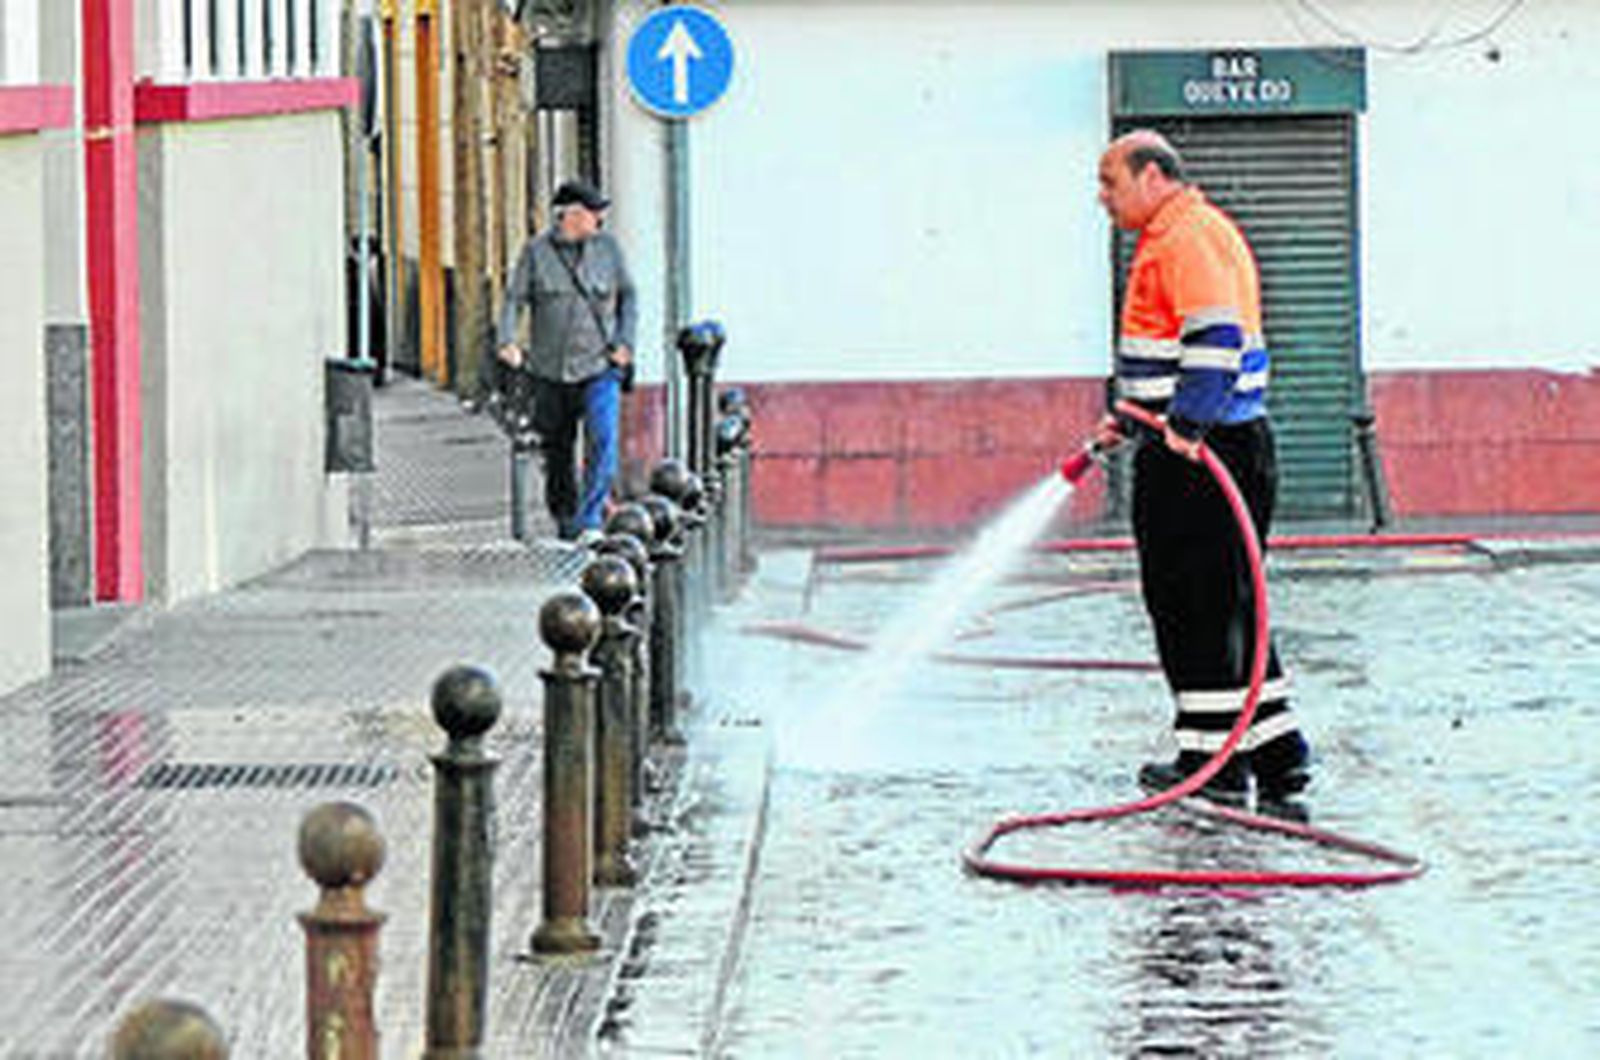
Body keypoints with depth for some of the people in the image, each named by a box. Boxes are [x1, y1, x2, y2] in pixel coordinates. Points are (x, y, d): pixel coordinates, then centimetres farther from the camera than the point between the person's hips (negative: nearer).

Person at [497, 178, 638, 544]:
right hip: (551, 370, 1)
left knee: (602, 442, -17)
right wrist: (508, 342, -15)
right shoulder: (536, 251, 1)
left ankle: (591, 521, -19)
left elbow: (628, 296, 13)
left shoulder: (607, 247, 4)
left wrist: (624, 342, 0)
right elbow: (514, 298, 1)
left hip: (599, 367, 0)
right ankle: (564, 520, 25)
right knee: (557, 451, 9)